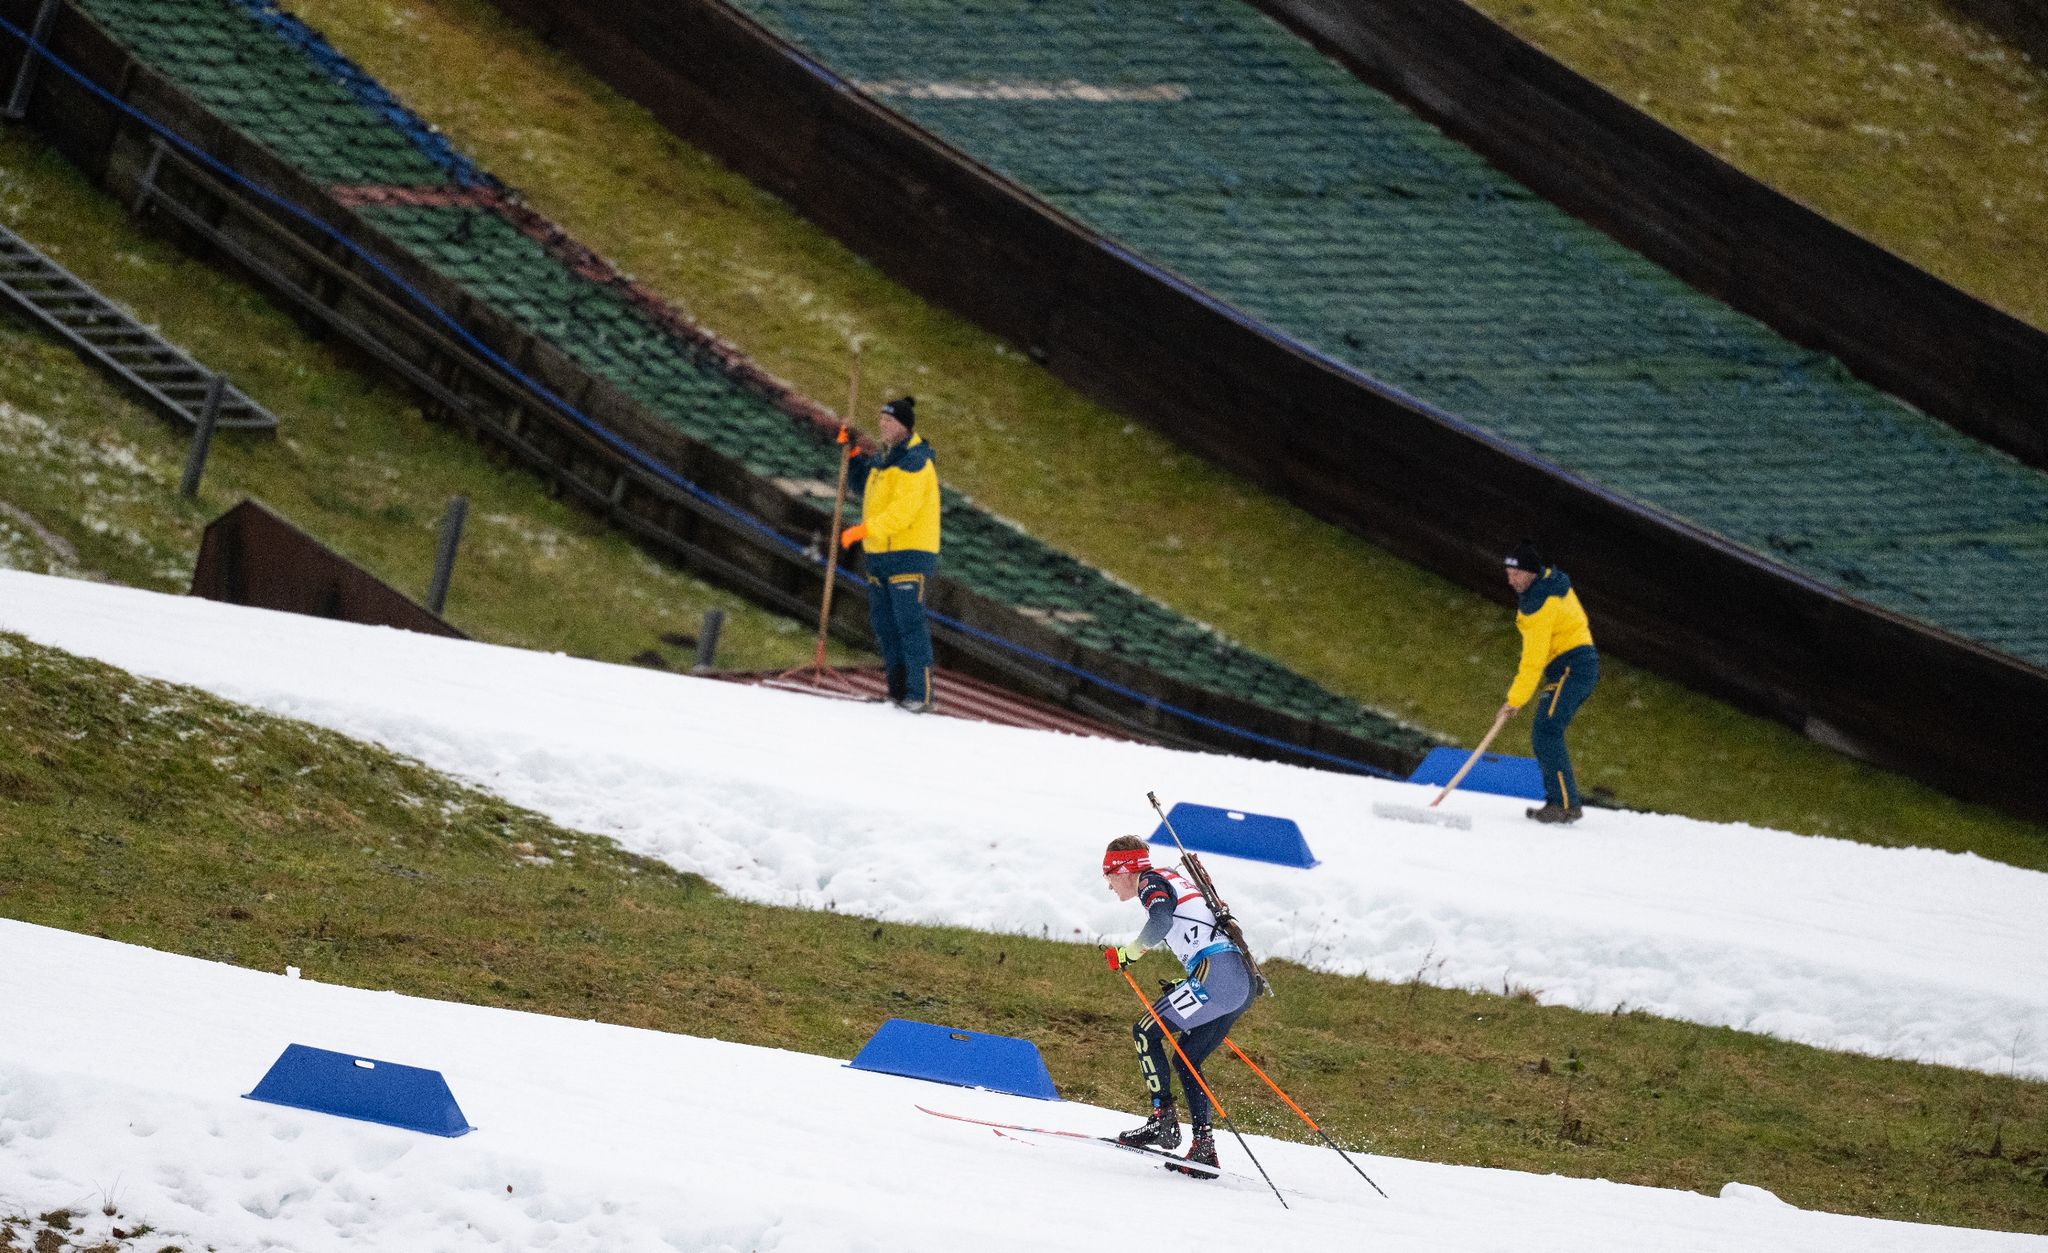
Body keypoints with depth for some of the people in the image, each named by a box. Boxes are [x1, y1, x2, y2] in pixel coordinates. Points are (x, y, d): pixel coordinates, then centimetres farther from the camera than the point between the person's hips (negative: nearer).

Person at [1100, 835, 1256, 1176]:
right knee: (1185, 1060, 15)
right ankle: (1203, 1147, 6)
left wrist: (1129, 953, -8)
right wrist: (1185, 986, 31)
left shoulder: (1151, 882, 1)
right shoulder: (1175, 881, 29)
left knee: (1145, 1031, -2)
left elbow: (1161, 922, -21)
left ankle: (1163, 1120, -8)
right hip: (1242, 981, 9)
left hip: (1216, 974, -9)